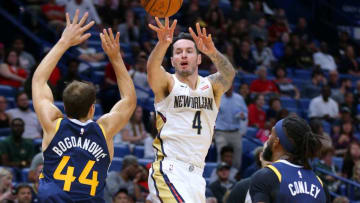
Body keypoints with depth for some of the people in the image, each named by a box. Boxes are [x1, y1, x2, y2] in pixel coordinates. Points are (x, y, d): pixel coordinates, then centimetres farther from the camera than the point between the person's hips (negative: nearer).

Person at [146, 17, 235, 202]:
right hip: (169, 171, -5)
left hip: (195, 174, 5)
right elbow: (152, 69, -20)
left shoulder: (211, 86, 11)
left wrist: (212, 52, -34)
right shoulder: (167, 83, 3)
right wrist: (163, 44, -42)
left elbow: (228, 75, -11)